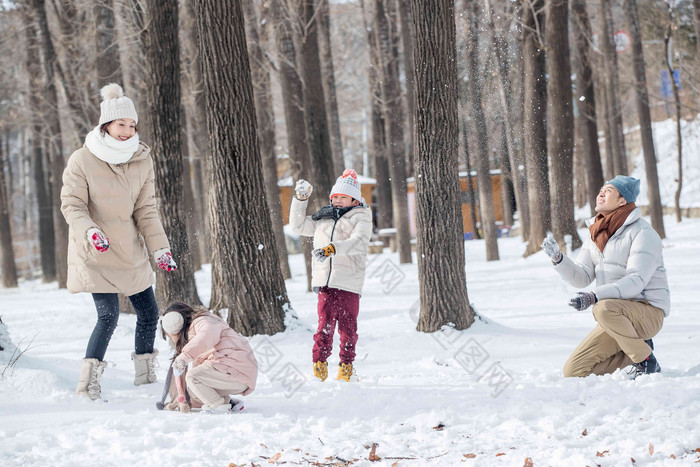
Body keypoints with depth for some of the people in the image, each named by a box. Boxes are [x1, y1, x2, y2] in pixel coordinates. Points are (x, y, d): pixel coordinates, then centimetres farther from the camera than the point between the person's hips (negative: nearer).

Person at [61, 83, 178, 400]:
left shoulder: (142, 160, 1)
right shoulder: (82, 161, -12)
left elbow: (146, 210, 4)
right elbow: (72, 205, -11)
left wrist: (160, 248, -4)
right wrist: (89, 231, -29)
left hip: (131, 252, 5)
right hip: (95, 254, -5)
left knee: (149, 314, 7)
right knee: (108, 315, -15)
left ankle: (145, 379, 25)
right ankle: (88, 386, -6)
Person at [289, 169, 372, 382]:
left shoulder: (361, 217, 4)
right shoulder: (323, 218, 22)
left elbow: (358, 242, -14)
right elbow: (298, 225, 31)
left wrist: (332, 249, -28)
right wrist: (300, 199, 20)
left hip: (349, 282, -3)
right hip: (324, 280, 3)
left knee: (347, 324, -1)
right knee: (325, 322, -4)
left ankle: (346, 365, 9)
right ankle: (319, 362, -1)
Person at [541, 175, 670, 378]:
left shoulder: (642, 232, -11)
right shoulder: (597, 234, 13)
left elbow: (636, 281, -22)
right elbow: (582, 277, 8)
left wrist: (594, 297, -33)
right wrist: (558, 258, -11)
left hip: (648, 311, -7)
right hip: (618, 317, 7)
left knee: (604, 309, -39)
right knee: (573, 371, -4)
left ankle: (645, 360, -17)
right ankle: (637, 348, 9)